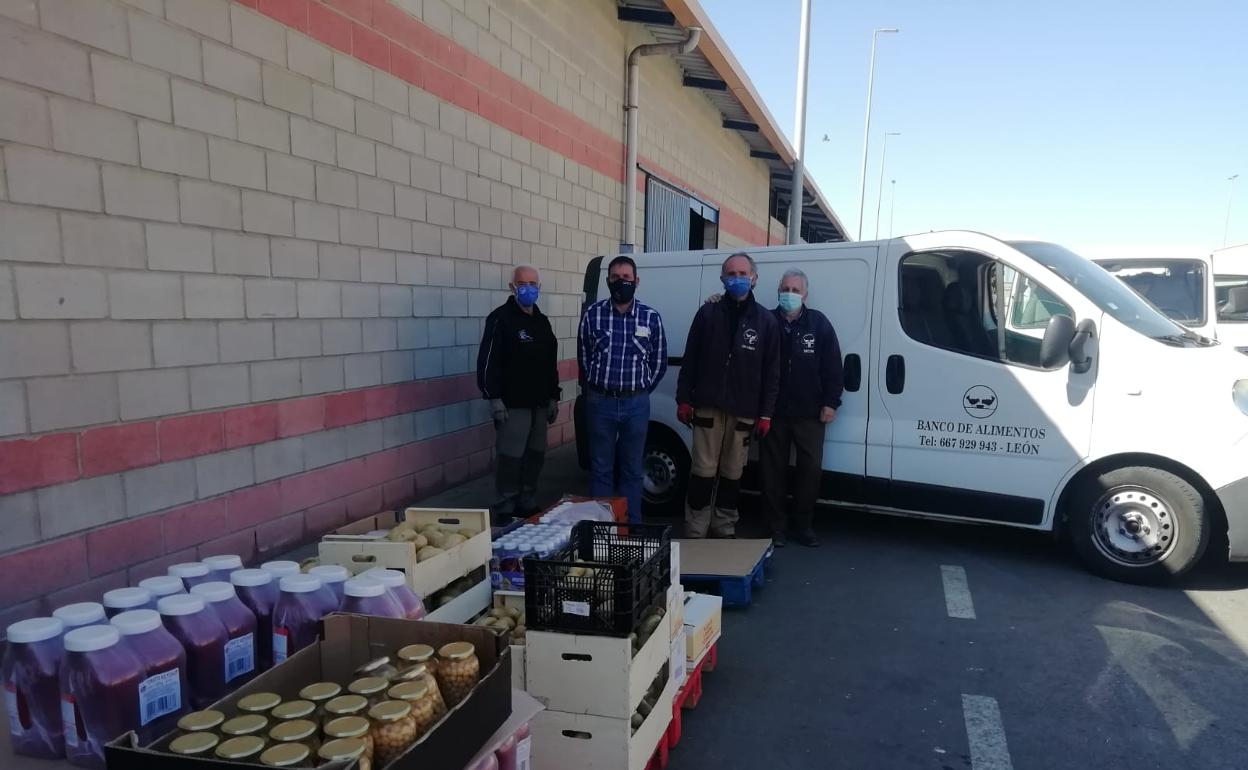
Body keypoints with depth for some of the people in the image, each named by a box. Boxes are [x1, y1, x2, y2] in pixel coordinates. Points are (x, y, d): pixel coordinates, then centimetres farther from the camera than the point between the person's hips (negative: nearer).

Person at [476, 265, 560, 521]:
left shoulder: (542, 321, 16)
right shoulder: (500, 318, -7)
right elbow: (488, 361, -13)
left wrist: (553, 397, 17)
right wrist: (494, 398, -19)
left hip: (539, 403, 7)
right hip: (512, 404, -7)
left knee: (536, 455, 12)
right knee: (511, 457, -6)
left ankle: (528, 504, 24)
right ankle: (506, 509, 5)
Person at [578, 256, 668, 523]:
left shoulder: (651, 317, 1)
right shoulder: (592, 314, -1)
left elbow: (659, 361, 8)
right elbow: (584, 357, 7)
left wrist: (642, 390, 8)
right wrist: (595, 389, 8)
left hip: (636, 404, 1)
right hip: (600, 402, 0)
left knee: (632, 469, 10)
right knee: (601, 468, 8)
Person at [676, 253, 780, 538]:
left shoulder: (766, 320, 5)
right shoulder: (708, 313, 4)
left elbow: (772, 371, 4)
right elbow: (690, 359, 4)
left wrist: (766, 413, -1)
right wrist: (684, 399, -1)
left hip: (744, 412, 1)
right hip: (708, 407, -1)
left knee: (732, 474, 10)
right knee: (704, 471, 0)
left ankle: (724, 528, 24)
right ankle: (695, 531, 10)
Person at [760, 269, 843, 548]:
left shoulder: (819, 323, 2)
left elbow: (832, 367, 2)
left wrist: (831, 402, -3)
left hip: (809, 412, 0)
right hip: (774, 411, 0)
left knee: (811, 468, 4)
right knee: (773, 470, 6)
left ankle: (803, 524, 20)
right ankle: (775, 526, 18)